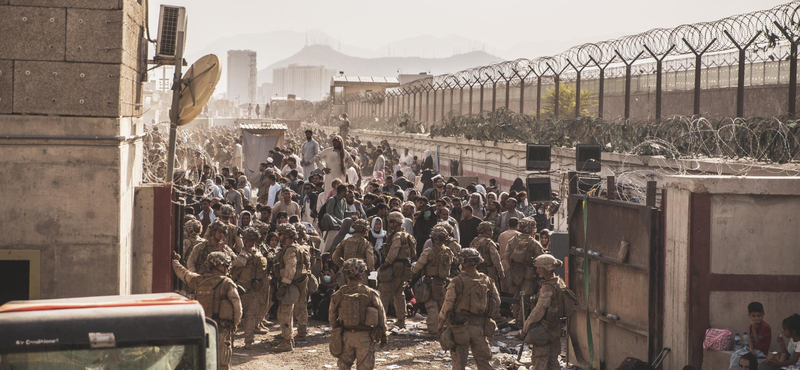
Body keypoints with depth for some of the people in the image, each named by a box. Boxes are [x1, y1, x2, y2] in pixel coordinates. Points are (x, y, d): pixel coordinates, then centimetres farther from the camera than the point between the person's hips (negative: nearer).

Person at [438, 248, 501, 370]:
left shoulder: (457, 282, -13)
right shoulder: (487, 281, 2)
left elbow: (448, 304, -11)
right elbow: (496, 301, 7)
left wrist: (441, 325, -1)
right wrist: (490, 318, 18)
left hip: (461, 326, -4)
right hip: (480, 328, 4)